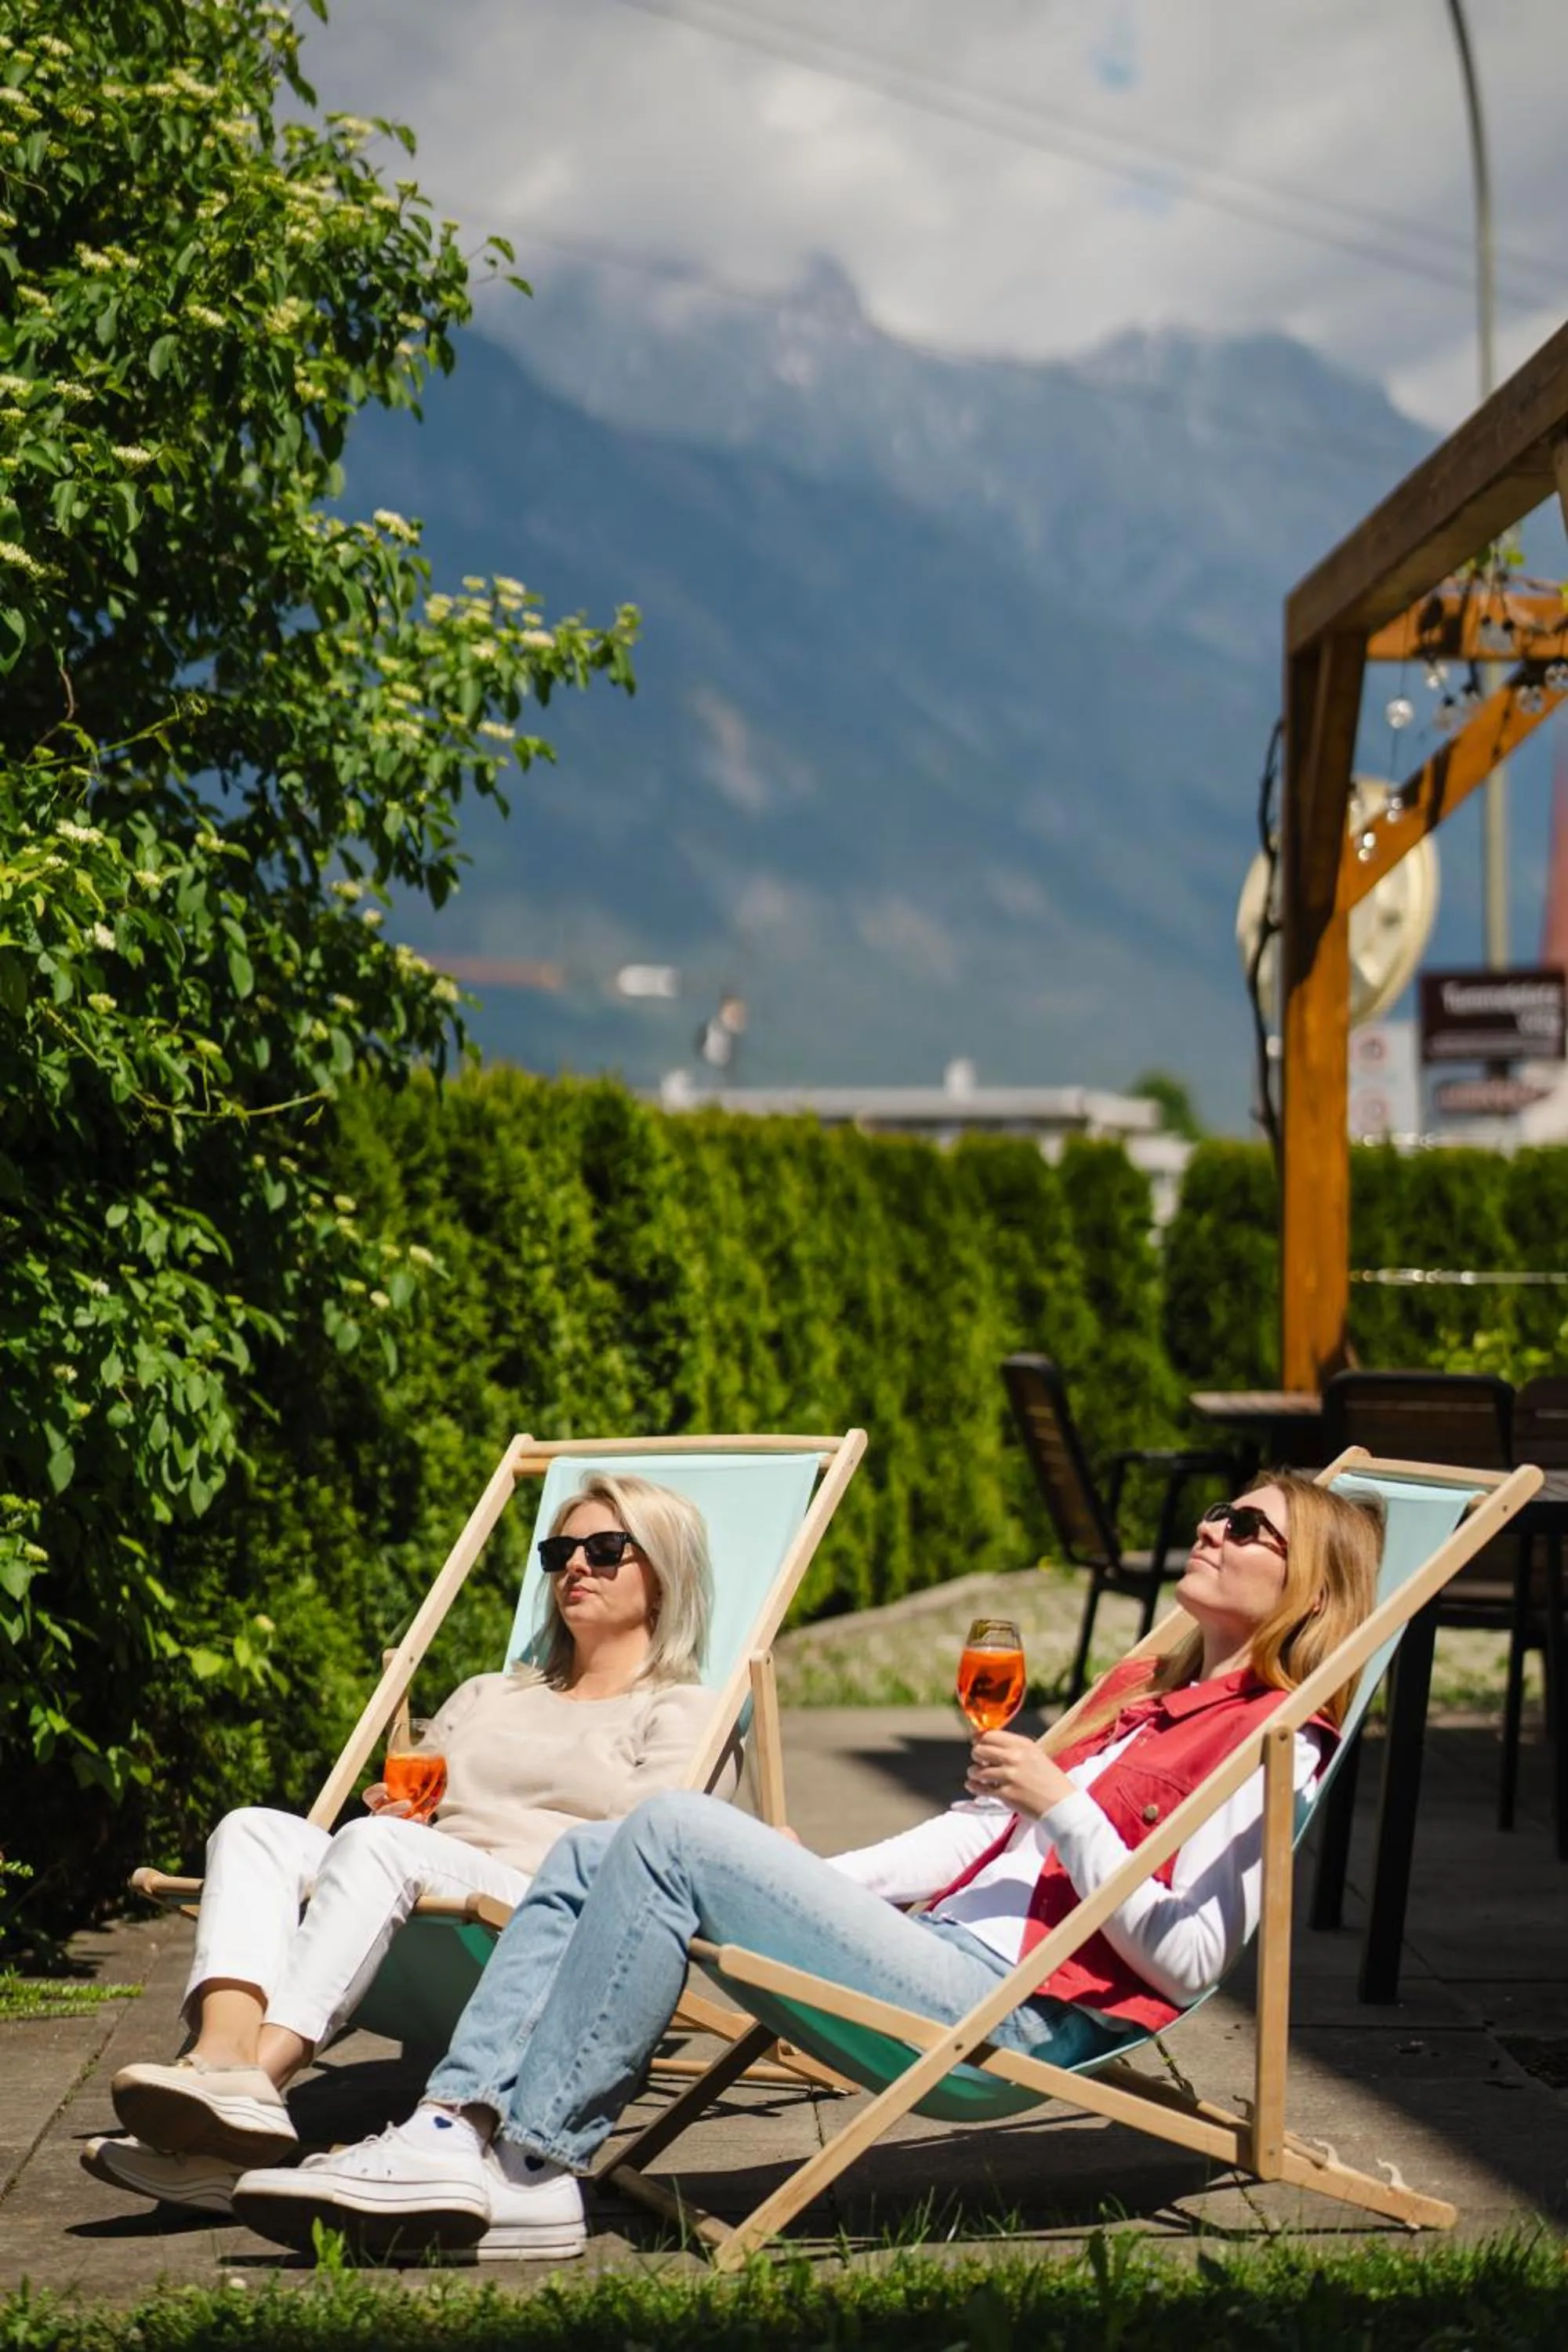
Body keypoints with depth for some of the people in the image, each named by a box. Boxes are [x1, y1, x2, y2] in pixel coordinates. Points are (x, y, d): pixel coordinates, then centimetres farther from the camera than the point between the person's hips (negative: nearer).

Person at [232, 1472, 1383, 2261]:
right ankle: (457, 2128, -14)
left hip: (1009, 2012, -10)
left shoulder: (1271, 1741, -2)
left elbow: (1189, 1960, -12)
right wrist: (789, 1889, 20)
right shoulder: (1141, 1692, 27)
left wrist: (1056, 1802, -19)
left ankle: (531, 2164, -19)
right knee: (591, 1856, 2)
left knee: (673, 1831, -22)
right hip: (939, 1955, 10)